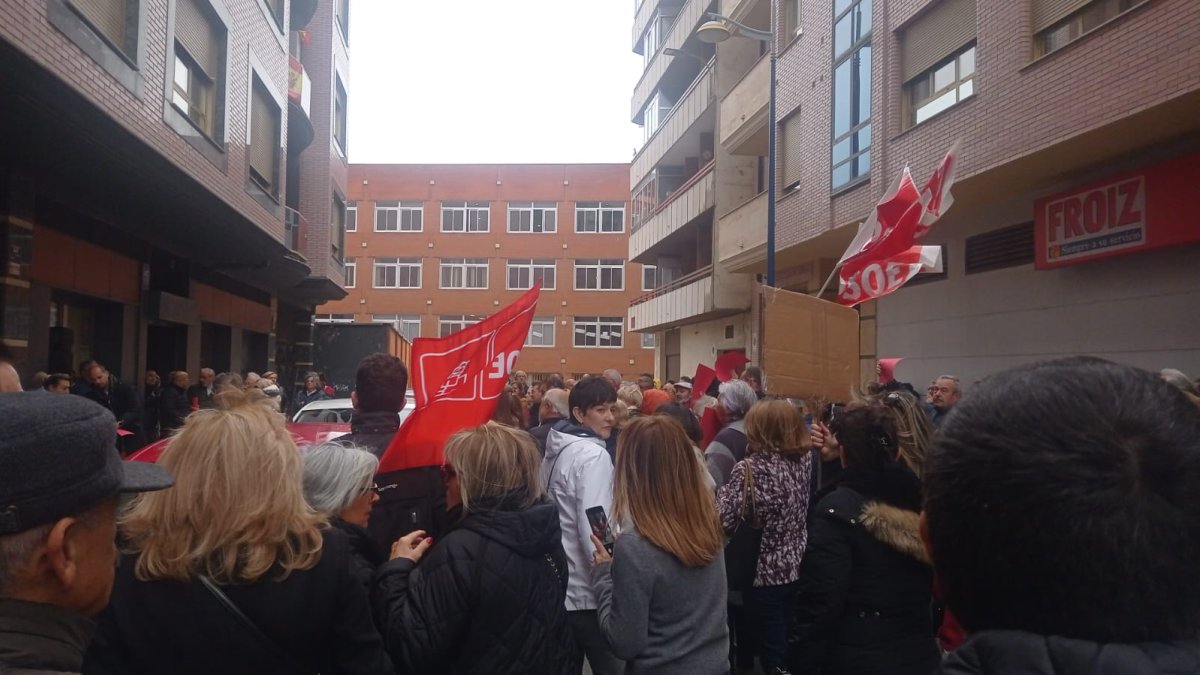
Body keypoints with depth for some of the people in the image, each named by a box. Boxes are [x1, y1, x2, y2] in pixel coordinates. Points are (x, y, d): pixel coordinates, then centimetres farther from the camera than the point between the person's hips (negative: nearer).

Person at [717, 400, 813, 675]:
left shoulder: (749, 469, -20)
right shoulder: (805, 460, -3)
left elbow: (724, 521, -24)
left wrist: (722, 489, -7)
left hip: (765, 572, -6)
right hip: (799, 568, 6)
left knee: (774, 652, 11)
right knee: (793, 646, 23)